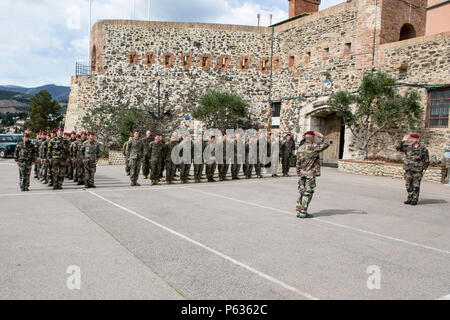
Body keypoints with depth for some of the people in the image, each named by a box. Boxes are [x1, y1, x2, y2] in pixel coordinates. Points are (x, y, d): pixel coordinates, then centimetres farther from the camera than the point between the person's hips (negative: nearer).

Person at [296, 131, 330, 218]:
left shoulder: (300, 149, 8)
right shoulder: (313, 147, -13)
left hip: (302, 174, 7)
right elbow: (326, 144, -10)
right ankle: (303, 212, 0)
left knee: (301, 192, 11)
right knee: (307, 193, -2)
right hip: (310, 175, -7)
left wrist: (299, 174, 18)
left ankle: (299, 211, 15)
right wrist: (321, 136, 3)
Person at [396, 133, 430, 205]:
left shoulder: (423, 149, -1)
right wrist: (403, 141, 0)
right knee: (408, 185, 5)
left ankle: (415, 200, 8)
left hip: (417, 170, -3)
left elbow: (426, 160, 2)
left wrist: (424, 169, -6)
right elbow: (398, 148, 5)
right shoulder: (408, 147, 7)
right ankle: (410, 198, 16)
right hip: (408, 170, 4)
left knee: (416, 186, 0)